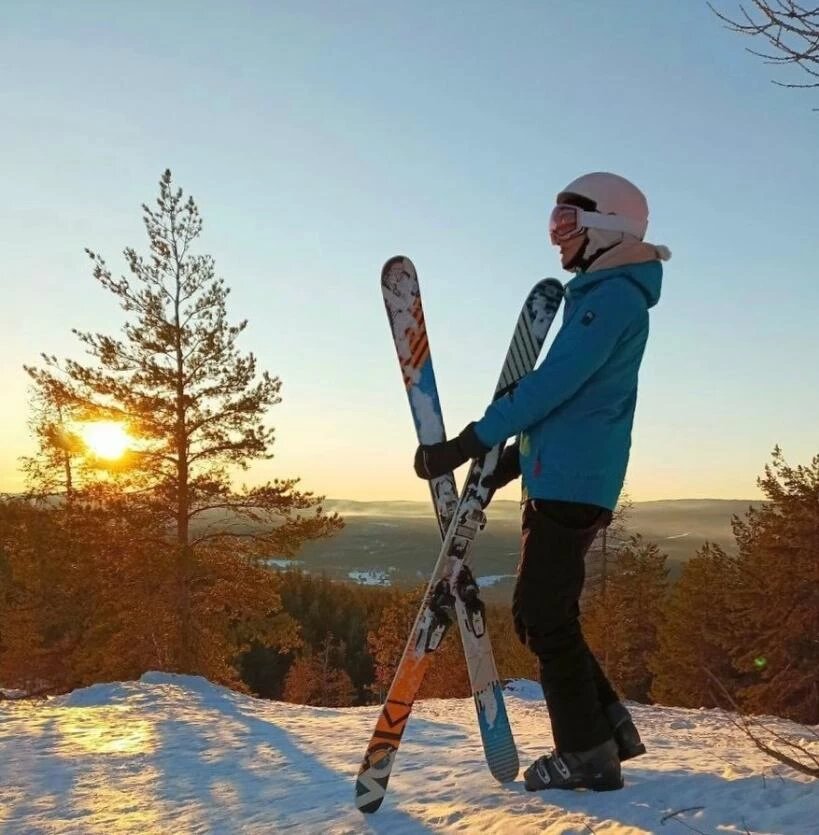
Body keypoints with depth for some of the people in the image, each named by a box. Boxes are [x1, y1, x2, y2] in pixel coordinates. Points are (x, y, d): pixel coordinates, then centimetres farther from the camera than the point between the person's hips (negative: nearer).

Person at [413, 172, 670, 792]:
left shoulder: (612, 296, -9)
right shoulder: (601, 298, 23)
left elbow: (551, 385, -20)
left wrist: (467, 446, -19)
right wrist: (503, 466, 19)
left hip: (572, 486, -10)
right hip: (556, 482, 10)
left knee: (547, 621, -4)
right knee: (535, 615, 13)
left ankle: (587, 756, 9)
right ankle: (609, 729, 22)